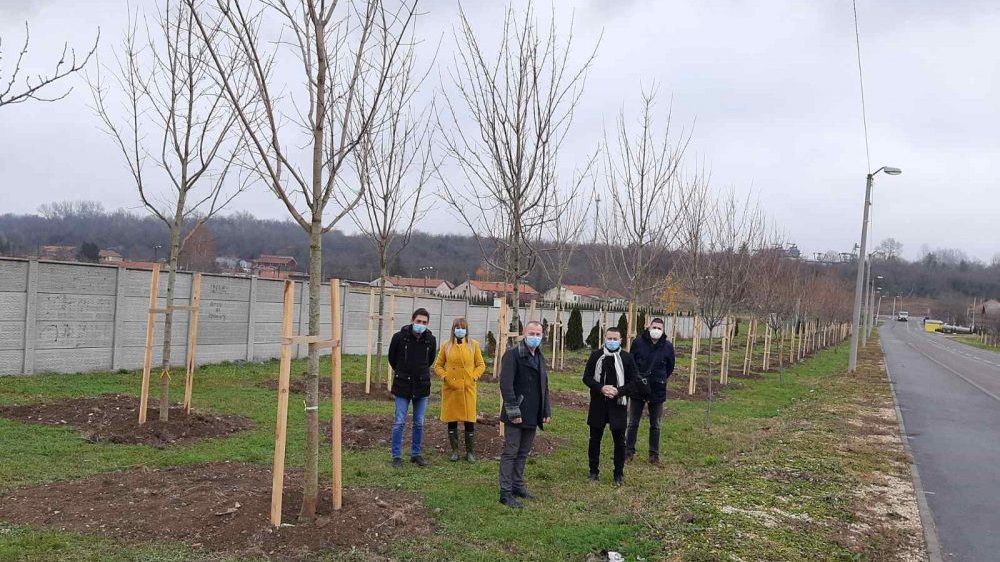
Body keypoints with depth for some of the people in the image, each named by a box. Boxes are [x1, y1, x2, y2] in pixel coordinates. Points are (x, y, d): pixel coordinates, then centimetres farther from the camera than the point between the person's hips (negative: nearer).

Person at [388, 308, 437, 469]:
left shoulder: (431, 339, -3)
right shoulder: (399, 336, -11)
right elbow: (392, 357, 7)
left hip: (422, 385, 3)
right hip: (403, 385, -3)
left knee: (419, 423, 9)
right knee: (399, 422, 0)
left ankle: (416, 454, 22)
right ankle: (397, 456, 10)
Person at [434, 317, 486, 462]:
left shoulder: (473, 345, 4)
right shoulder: (447, 345, 5)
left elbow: (481, 365, 7)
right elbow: (438, 365, 10)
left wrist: (474, 377, -6)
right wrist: (444, 376, -5)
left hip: (468, 388, -1)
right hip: (450, 388, 1)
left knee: (469, 420, 0)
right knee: (451, 420, 6)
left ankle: (470, 452, 13)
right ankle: (455, 451, 19)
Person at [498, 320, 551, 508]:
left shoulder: (540, 357, 15)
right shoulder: (512, 355, -11)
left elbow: (544, 386, 21)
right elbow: (506, 384, -17)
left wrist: (547, 411, 16)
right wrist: (513, 412, -20)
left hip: (533, 416, 7)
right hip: (516, 415, -7)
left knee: (523, 453, 15)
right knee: (510, 453, -1)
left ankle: (518, 486, 27)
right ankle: (506, 493, 4)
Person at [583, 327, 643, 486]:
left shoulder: (627, 358, -2)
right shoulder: (596, 355, 1)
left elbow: (634, 382, -1)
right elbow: (587, 377, 1)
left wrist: (618, 391, -16)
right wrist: (601, 388, -15)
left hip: (618, 404, -1)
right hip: (598, 404, 1)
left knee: (619, 440, 4)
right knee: (595, 438, 10)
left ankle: (619, 474, 17)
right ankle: (594, 471, 23)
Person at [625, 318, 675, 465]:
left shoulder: (667, 346, -3)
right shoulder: (638, 342, -5)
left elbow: (669, 368, 11)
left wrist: (660, 380, 11)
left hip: (657, 391, 1)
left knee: (655, 425, 10)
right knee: (633, 423, 8)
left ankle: (654, 454, 20)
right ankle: (629, 451, 18)